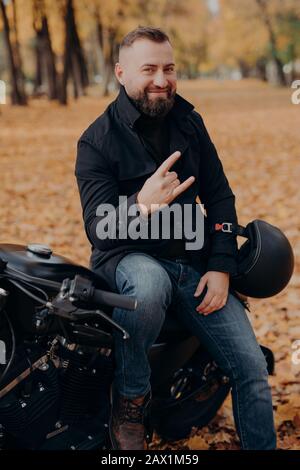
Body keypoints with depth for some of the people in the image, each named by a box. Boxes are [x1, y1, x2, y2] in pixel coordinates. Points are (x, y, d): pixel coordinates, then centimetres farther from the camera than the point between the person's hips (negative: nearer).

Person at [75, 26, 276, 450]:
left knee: (252, 367, -8)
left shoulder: (189, 122, 7)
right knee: (150, 286, -40)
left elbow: (219, 197, 8)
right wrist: (141, 204, -40)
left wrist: (221, 267, -5)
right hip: (129, 258, -4)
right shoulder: (98, 140, -8)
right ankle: (130, 400, -17)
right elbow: (98, 228, -17)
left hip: (193, 264, 4)